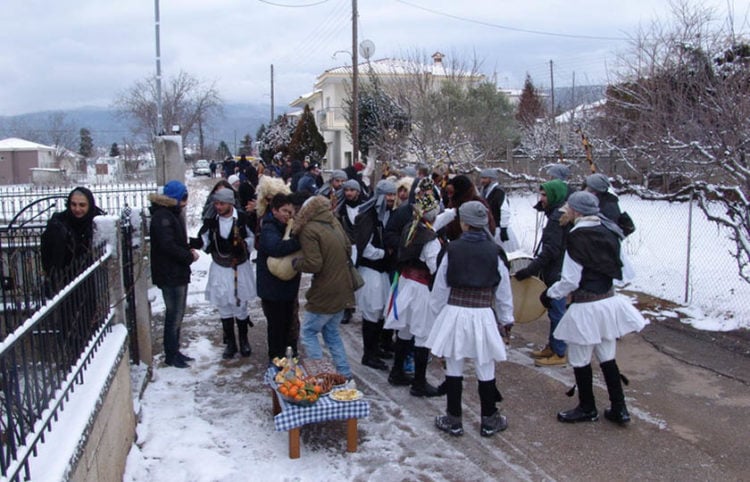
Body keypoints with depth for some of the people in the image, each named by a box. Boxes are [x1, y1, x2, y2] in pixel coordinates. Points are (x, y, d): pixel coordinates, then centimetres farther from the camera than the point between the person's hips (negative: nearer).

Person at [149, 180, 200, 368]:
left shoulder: (173, 214, 14)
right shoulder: (162, 216, -18)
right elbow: (168, 246, -25)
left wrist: (189, 249, 2)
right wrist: (190, 256, -15)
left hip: (179, 273, 10)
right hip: (170, 275, -10)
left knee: (178, 314, 17)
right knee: (174, 316, -2)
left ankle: (175, 351, 28)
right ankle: (170, 356, 10)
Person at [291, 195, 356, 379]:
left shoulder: (309, 230, -16)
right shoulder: (334, 224, 7)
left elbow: (313, 264, -22)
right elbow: (348, 250, 16)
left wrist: (296, 262, -6)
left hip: (325, 294, -8)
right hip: (342, 290, 8)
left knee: (308, 332, 7)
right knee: (331, 332, 19)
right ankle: (344, 373, 21)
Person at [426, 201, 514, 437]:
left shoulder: (453, 249, -5)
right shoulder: (495, 252, -4)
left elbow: (440, 286, 0)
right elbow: (503, 290, 3)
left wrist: (438, 312, 14)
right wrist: (506, 320, 14)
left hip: (454, 313, 0)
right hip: (483, 316, 1)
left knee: (454, 369, 11)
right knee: (485, 371, 12)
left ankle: (453, 420, 21)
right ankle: (489, 421, 25)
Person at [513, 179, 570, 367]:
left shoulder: (558, 217, -20)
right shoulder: (557, 214, 12)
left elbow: (550, 251, -25)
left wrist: (529, 270, -23)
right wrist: (534, 267, 13)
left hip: (556, 273, -10)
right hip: (555, 272, 10)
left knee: (557, 312, -1)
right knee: (554, 311, 17)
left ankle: (559, 354, 8)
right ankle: (552, 347, 29)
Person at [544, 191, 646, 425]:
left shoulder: (577, 237, -18)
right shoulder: (608, 232, 3)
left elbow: (570, 281, -17)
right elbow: (620, 268, 13)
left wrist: (550, 294, -2)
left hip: (586, 308, -8)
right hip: (609, 301, 8)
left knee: (580, 360, 10)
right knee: (607, 357, 19)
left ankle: (587, 408, 25)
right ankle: (619, 409, 25)